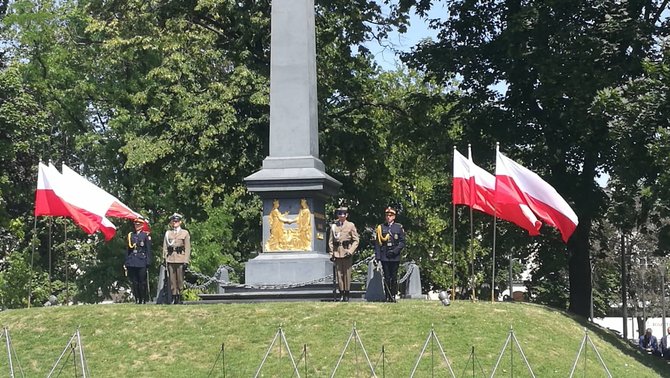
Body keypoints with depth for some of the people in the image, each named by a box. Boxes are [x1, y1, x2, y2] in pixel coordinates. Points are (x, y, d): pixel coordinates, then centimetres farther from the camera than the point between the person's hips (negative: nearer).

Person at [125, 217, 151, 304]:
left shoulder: (146, 235, 2)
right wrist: (126, 263, 9)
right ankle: (137, 299, 10)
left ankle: (143, 299, 4)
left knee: (142, 282, -3)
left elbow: (148, 250, 0)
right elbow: (128, 249, 15)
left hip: (141, 262, -4)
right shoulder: (131, 235, 14)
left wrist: (148, 262, -8)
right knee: (134, 282, 4)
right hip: (132, 262, 4)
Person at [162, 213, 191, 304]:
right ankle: (174, 297, 3)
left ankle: (180, 298, 1)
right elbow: (165, 247, 12)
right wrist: (164, 258, 1)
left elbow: (187, 248, 3)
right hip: (170, 258, 2)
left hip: (180, 258, -2)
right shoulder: (168, 233, 15)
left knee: (180, 279, -4)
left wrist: (186, 260, -6)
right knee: (172, 279, 0)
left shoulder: (185, 233, 9)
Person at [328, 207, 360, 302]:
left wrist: (350, 251, -10)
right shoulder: (333, 226, 10)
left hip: (347, 252, -2)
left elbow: (356, 240, 2)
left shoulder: (351, 225, 4)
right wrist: (331, 254, 4)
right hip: (337, 252, 2)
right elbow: (330, 241, 12)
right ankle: (341, 294, 7)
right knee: (338, 273, 1)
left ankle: (347, 294, 5)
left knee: (347, 273, -1)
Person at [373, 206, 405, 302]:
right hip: (384, 257, 0)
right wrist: (377, 256, -3)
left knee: (394, 277, 2)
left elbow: (402, 242, 3)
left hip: (395, 257, 0)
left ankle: (393, 296, 8)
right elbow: (377, 243, 5)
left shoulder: (399, 227, 7)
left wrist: (395, 251, -11)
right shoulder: (380, 228, 7)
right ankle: (388, 296, 4)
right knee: (386, 277, 0)